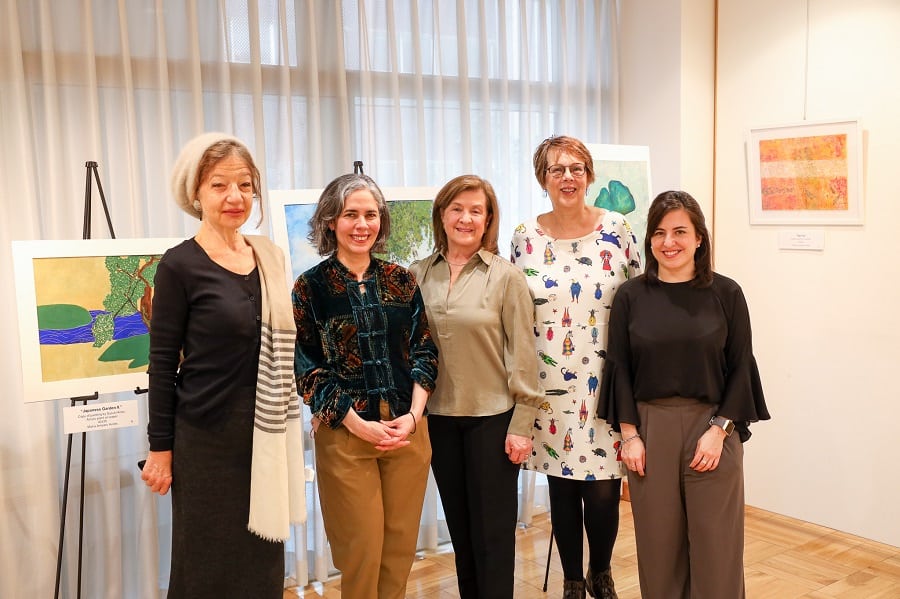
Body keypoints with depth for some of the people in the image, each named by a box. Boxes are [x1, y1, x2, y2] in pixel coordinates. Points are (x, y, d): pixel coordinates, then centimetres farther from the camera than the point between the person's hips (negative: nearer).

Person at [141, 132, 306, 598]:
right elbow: (162, 362, -9)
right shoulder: (180, 265, -11)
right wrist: (160, 448, -8)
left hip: (267, 433, 5)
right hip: (207, 438, -5)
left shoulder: (270, 257, 6)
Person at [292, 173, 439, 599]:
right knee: (361, 550, 4)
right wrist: (359, 424, -12)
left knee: (400, 547, 11)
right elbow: (306, 368, -6)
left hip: (408, 429, 3)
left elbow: (424, 352, 6)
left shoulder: (401, 281, 6)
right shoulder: (310, 287, -3)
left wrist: (413, 415, -8)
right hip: (345, 435, -3)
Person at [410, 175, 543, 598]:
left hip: (493, 417, -3)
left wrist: (521, 424, -10)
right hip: (438, 418, 3)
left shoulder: (506, 276, -8)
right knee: (458, 524, 16)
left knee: (493, 530, 7)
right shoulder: (418, 275, 2)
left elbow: (522, 355, -8)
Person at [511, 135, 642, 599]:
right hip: (549, 387, 1)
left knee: (604, 490, 1)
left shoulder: (616, 229, -2)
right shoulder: (525, 237, 0)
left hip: (606, 384, -1)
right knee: (562, 488, 10)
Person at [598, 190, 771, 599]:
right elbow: (618, 368, 3)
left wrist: (719, 429, -9)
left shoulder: (725, 293, 0)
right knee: (658, 541, 9)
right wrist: (629, 434, -4)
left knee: (714, 543, 4)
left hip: (711, 427, -1)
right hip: (650, 429, 1)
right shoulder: (630, 296, 2)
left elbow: (740, 368, 0)